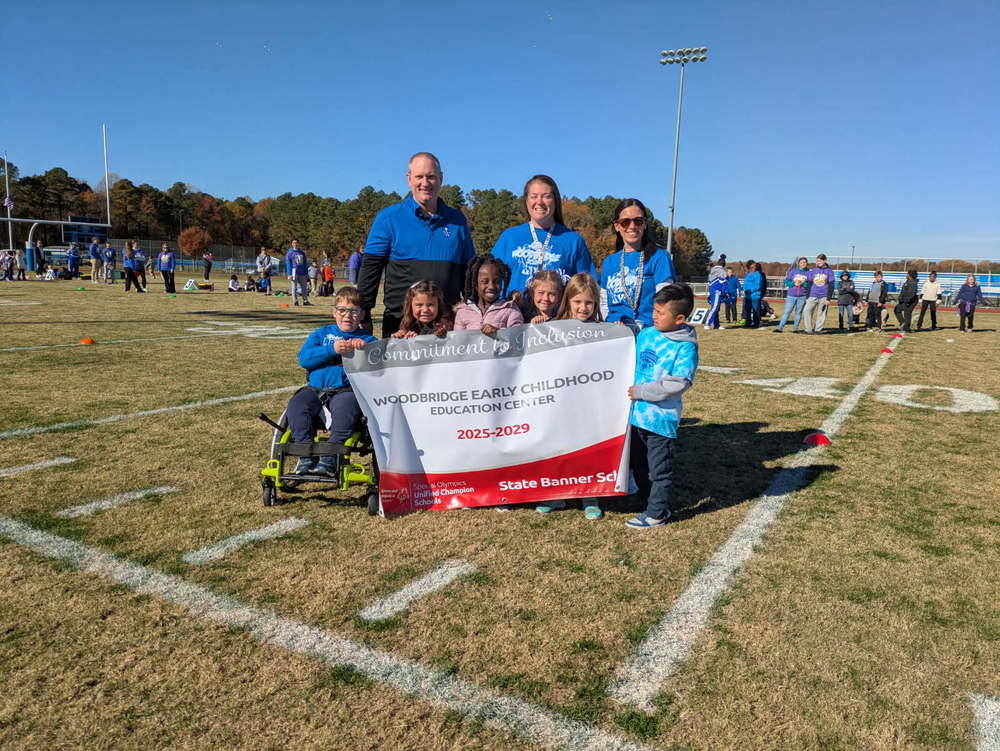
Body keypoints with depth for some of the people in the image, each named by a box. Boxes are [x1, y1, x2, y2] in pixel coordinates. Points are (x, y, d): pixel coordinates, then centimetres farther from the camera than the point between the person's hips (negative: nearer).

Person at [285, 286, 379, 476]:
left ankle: (329, 460, -27)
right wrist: (331, 349, -12)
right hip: (315, 388, 3)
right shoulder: (322, 333, 18)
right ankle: (306, 457, -18)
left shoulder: (366, 338, 15)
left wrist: (365, 347, -22)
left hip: (347, 390, -3)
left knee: (344, 410, -34)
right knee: (296, 406, -25)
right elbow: (303, 358, 2)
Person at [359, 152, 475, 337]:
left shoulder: (457, 220, 13)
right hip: (400, 320, -2)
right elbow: (370, 269, 3)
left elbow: (469, 272, 16)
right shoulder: (388, 218, 5)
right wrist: (363, 315, -4)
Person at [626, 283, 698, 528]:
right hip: (636, 413, 7)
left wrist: (641, 392, -20)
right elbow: (632, 362, 21)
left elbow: (678, 384, -21)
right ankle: (648, 497, 38)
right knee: (638, 462, 20)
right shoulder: (646, 334, 5)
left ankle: (656, 512, 21)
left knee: (659, 467, 7)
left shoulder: (686, 347, -14)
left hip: (661, 417, -7)